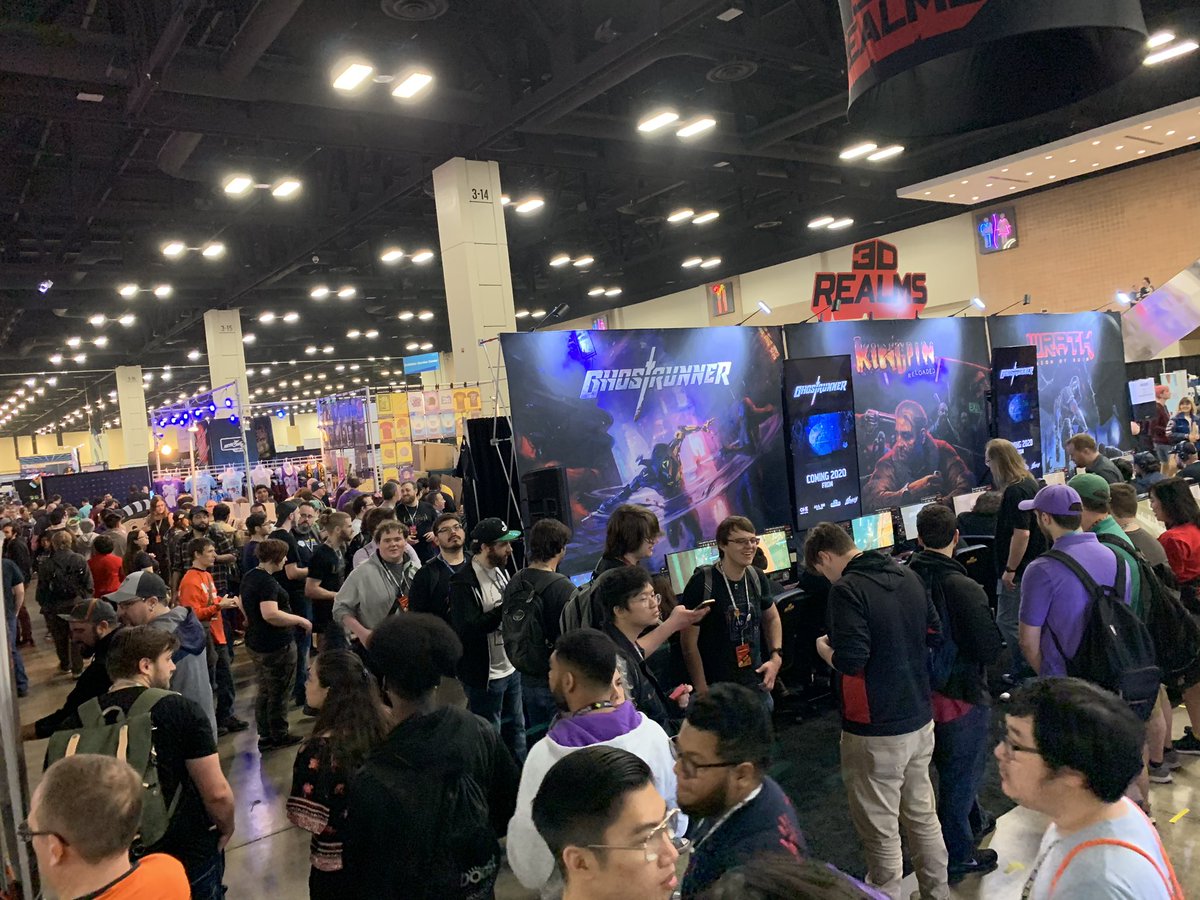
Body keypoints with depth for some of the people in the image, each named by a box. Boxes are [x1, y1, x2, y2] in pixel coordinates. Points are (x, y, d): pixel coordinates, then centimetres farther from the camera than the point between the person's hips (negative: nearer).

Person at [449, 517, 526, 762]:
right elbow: (467, 628, -27)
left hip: (511, 667, 8)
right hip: (484, 675, -8)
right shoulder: (463, 582, -19)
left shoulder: (501, 570, 8)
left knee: (516, 728, 20)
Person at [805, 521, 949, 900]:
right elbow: (935, 632, 14)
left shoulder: (847, 589, -20)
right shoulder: (908, 575, 4)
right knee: (923, 815, 23)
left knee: (881, 832, 7)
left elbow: (849, 661, -25)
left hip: (876, 731, -8)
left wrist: (823, 647, -6)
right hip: (921, 719, 8)